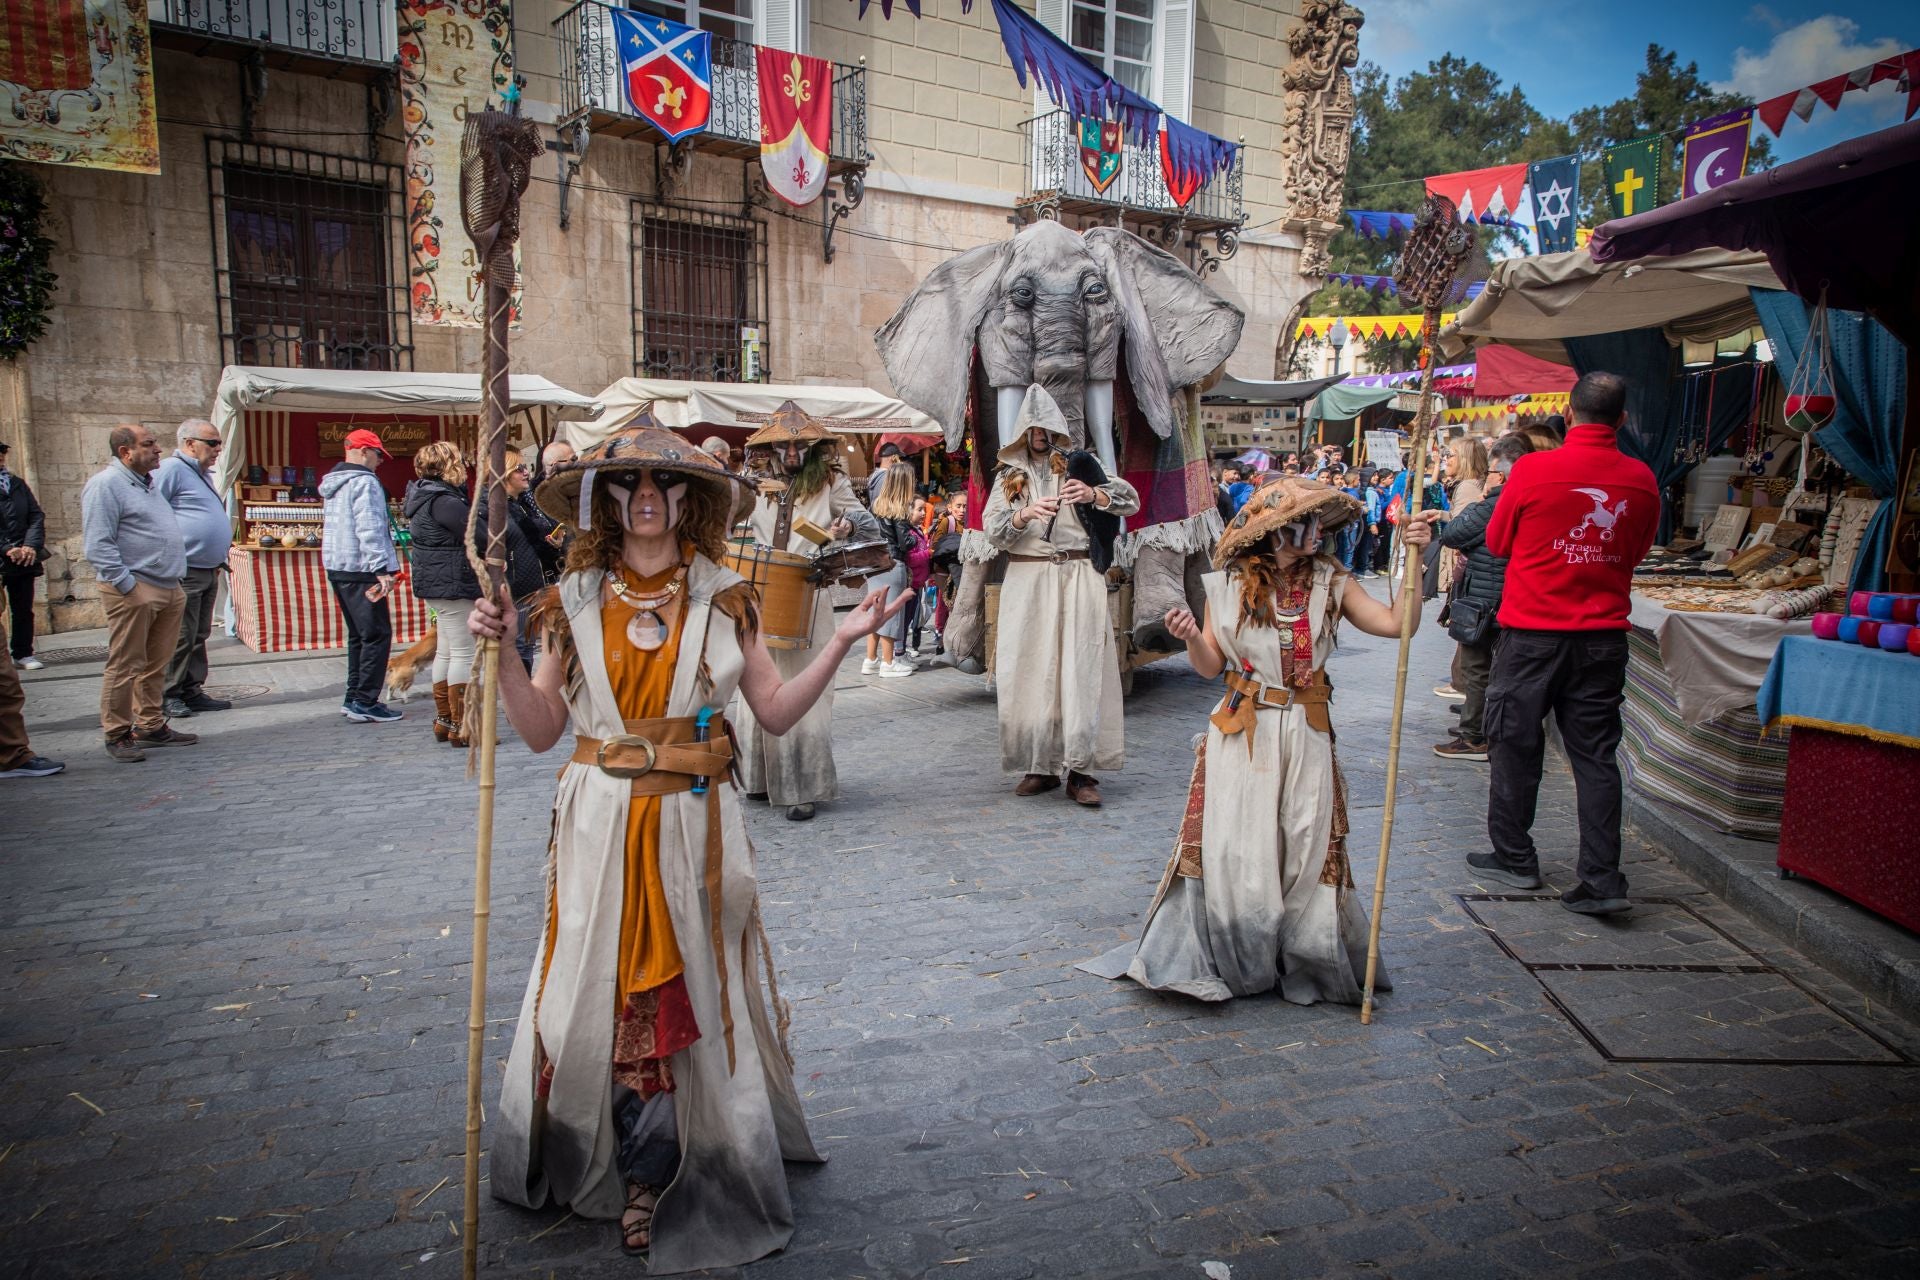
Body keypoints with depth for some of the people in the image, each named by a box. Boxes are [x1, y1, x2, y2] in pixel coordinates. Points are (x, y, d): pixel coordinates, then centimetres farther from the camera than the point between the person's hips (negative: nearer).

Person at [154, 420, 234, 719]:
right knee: (180, 638, -4)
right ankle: (170, 695, 4)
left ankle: (192, 691, 20)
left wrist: (218, 558, 23)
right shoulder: (171, 469, -10)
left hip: (208, 571, 9)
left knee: (199, 636, 13)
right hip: (184, 573, -9)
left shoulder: (203, 475, 20)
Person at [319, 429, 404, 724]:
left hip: (336, 567, 10)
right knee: (377, 635, -7)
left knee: (358, 634, 17)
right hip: (360, 569, -10)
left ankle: (353, 698, 21)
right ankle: (365, 702, -7)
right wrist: (382, 569, -24)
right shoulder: (364, 482, -13)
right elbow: (370, 530, -21)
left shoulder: (332, 483, 18)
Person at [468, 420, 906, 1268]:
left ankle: (651, 1176, 24)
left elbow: (775, 712, -1)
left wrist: (840, 642, -9)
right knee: (599, 991, 7)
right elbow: (542, 730, 2)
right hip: (600, 827, 1)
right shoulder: (573, 603, 3)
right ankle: (645, 1173, 28)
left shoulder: (723, 600, 2)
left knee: (691, 991, 4)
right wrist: (500, 654, -10)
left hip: (694, 827, -1)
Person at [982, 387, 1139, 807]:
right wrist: (1026, 514, -18)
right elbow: (992, 528, 2)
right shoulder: (1009, 474, 14)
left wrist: (1093, 495, -18)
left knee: (1081, 668, -7)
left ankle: (1080, 769, -5)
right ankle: (1040, 765, 10)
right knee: (1030, 670, 0)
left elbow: (1131, 499, 1)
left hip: (1077, 576, -2)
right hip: (1027, 579, 2)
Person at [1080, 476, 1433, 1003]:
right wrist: (1191, 638, -19)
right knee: (1231, 850, 2)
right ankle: (1226, 960, 24)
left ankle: (1301, 962, 26)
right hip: (1240, 735, -1)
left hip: (1306, 736, 1)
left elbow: (1397, 623, -10)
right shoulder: (1229, 585, -2)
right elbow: (1210, 666, 1)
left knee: (1307, 851, 5)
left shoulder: (1331, 583, 1)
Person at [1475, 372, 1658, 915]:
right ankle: (1602, 879, 6)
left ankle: (1514, 858, 22)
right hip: (1605, 636, 3)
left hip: (1532, 632, -3)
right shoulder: (1641, 479, -1)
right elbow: (1636, 553, 14)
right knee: (1595, 755, 7)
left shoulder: (1533, 469, -11)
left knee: (1516, 745, 11)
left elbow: (1497, 541, 3)